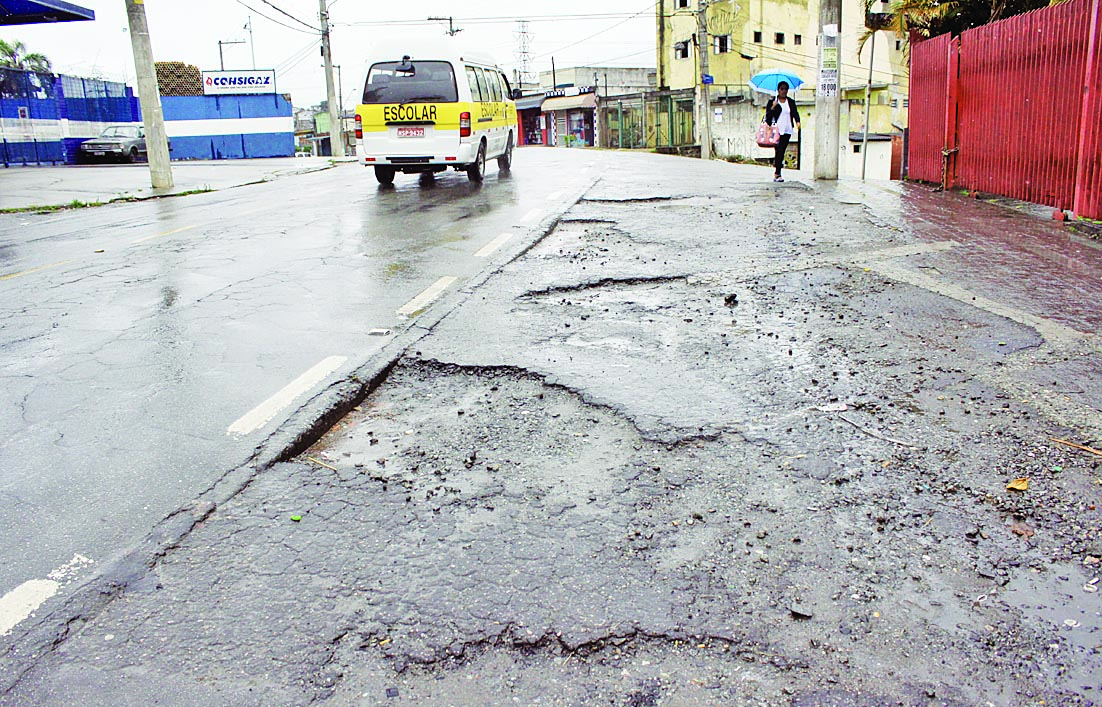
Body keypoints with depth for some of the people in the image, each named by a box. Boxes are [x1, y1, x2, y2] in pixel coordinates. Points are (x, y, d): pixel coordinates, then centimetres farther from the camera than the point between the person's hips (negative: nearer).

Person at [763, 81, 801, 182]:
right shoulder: (772, 102, 5)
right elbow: (768, 116, 0)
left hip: (787, 131, 3)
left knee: (781, 151, -1)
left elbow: (795, 113, 6)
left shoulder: (791, 102, 14)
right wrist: (773, 107, -17)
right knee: (778, 151, -10)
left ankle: (776, 173, 7)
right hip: (776, 130, -3)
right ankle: (778, 174, -10)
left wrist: (797, 122, -14)